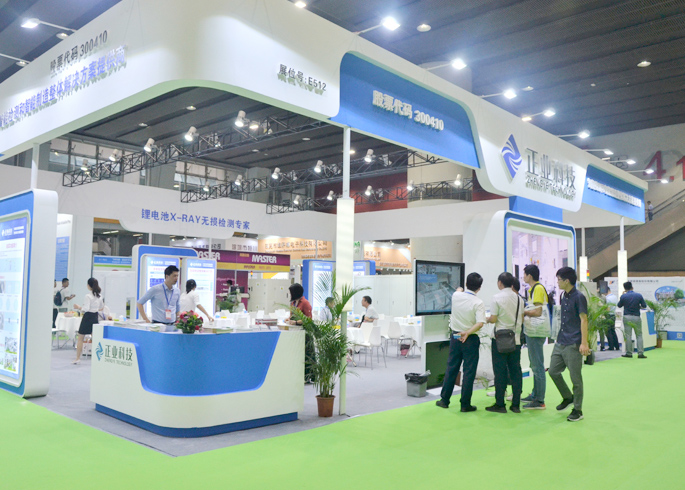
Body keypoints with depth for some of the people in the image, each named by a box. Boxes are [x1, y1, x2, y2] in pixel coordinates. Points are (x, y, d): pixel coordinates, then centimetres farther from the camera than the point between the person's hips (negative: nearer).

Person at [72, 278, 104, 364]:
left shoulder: (88, 296, -16)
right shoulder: (99, 296, 5)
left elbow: (86, 309, -21)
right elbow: (102, 307, 17)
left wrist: (78, 307, -6)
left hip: (88, 317, -6)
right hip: (95, 317, 6)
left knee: (80, 338, 6)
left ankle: (78, 358, 9)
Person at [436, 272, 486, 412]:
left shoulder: (456, 296, -2)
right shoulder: (479, 303, -15)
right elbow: (480, 323, -25)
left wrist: (459, 289, 46)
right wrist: (467, 333, -19)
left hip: (455, 336, 5)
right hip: (470, 339, -4)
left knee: (451, 369, 14)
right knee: (469, 372, 4)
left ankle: (444, 400, 21)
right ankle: (465, 404, 9)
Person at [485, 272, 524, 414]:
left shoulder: (497, 297, -10)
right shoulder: (519, 298, 7)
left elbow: (493, 319, -13)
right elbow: (521, 320, 11)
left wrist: (487, 319, 8)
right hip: (515, 339, 5)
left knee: (500, 372, 0)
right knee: (515, 371, 8)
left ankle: (500, 404, 5)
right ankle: (516, 404, 12)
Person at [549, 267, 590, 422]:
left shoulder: (579, 297, -11)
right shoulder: (563, 296, 13)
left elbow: (583, 320, -15)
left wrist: (584, 343, -21)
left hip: (573, 345, -8)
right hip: (560, 343, 8)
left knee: (575, 378, 1)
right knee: (553, 371, 10)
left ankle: (577, 410, 13)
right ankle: (568, 397, 30)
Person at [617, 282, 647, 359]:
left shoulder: (623, 296, -6)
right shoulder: (639, 295, -3)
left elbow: (619, 305, 7)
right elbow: (644, 306, 2)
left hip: (627, 317, -1)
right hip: (636, 317, 1)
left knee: (628, 336, 3)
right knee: (639, 335, 7)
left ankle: (629, 353, 5)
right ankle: (640, 353, 3)